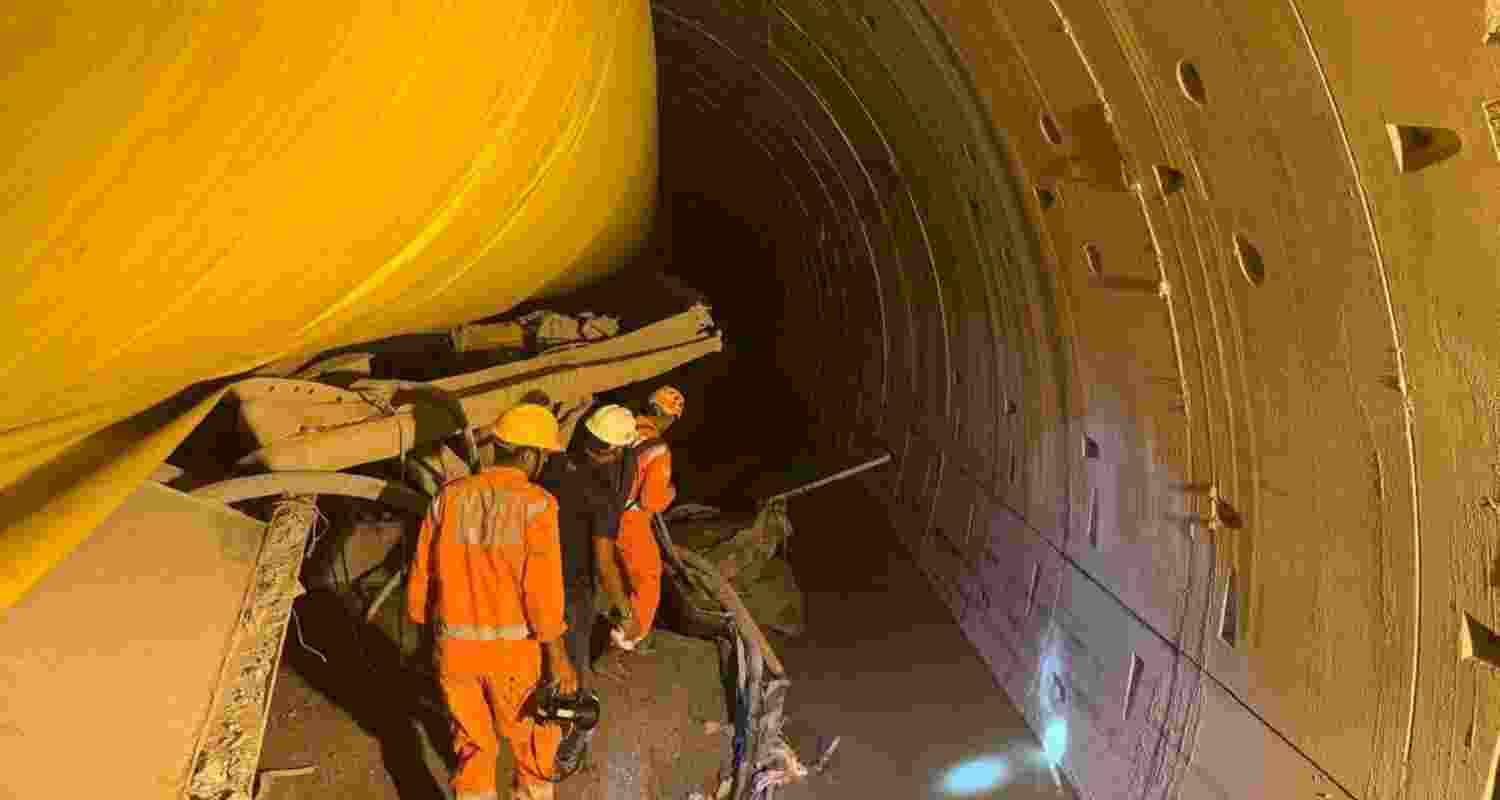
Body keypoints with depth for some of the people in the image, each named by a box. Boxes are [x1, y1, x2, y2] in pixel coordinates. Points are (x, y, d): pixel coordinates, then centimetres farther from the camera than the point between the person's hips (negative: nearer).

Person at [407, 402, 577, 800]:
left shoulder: (449, 496, -2)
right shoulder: (536, 504, -16)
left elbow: (422, 574, 2)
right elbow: (542, 588, -19)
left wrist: (425, 627, 17)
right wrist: (558, 656, -11)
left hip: (455, 647, 4)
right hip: (515, 649, -4)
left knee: (473, 745, 20)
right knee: (534, 744, 18)